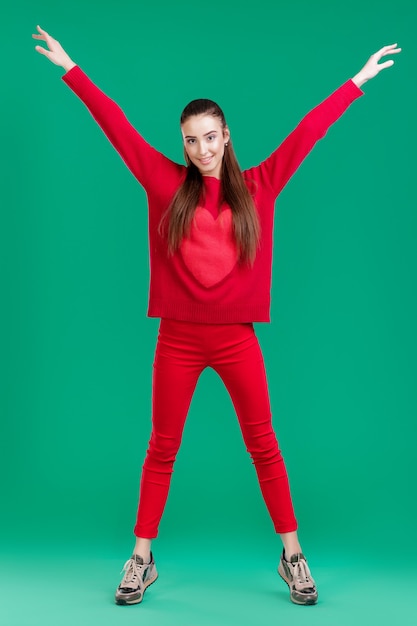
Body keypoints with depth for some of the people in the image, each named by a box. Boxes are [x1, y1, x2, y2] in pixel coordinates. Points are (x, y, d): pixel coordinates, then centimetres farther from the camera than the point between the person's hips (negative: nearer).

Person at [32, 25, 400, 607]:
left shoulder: (257, 187, 4)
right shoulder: (166, 183, 3)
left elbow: (308, 131, 5)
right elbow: (116, 124, 4)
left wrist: (358, 80, 8)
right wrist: (71, 70, 6)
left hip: (236, 338, 0)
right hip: (178, 339, 0)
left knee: (263, 444, 7)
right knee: (162, 448, 9)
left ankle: (293, 555, 19)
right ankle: (142, 558, 21)